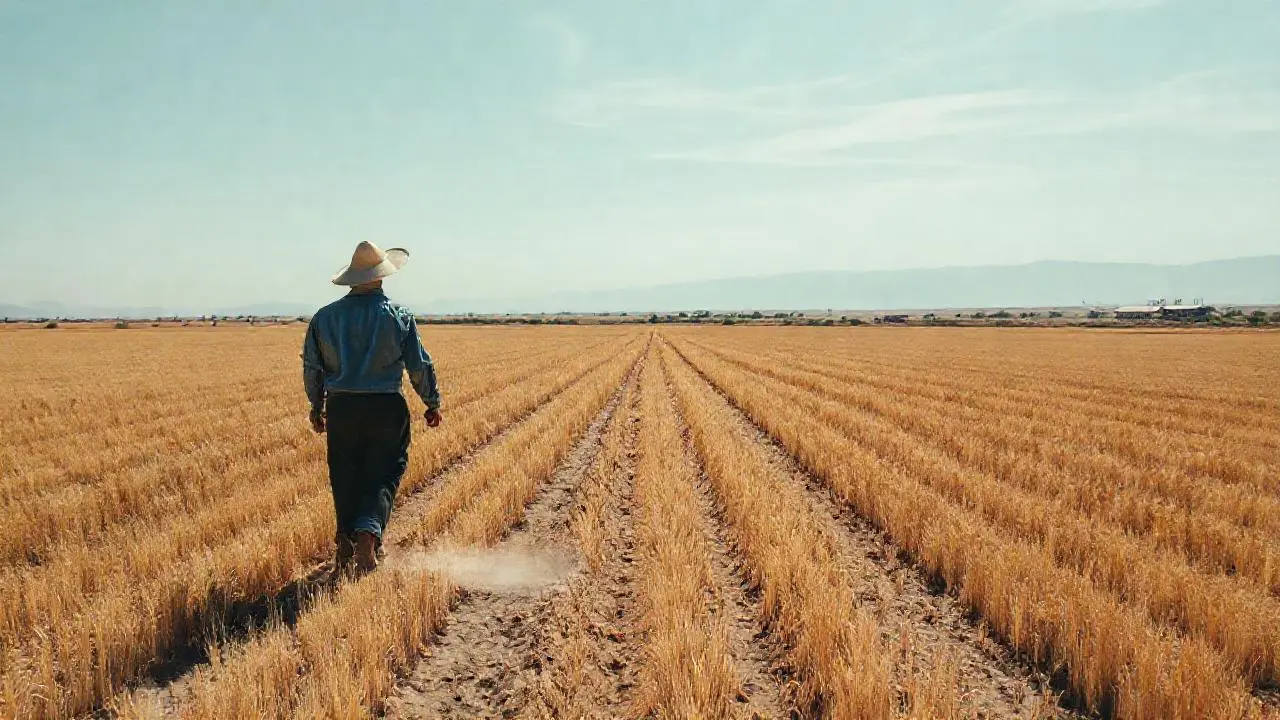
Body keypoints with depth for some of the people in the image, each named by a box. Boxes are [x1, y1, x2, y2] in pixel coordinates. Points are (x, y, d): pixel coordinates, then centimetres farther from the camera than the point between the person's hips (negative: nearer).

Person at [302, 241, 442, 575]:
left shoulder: (325, 316, 2)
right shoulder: (398, 316, -6)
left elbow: (312, 367, 9)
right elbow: (420, 365, -3)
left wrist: (317, 406, 22)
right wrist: (433, 404, 10)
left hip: (340, 407, 3)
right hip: (386, 408, -3)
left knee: (345, 476, 14)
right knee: (383, 475, 4)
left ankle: (347, 543, 20)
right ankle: (367, 533, -15)